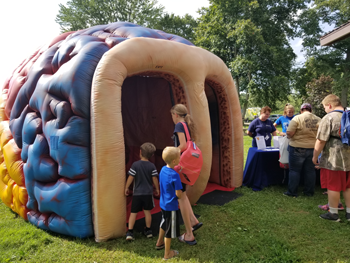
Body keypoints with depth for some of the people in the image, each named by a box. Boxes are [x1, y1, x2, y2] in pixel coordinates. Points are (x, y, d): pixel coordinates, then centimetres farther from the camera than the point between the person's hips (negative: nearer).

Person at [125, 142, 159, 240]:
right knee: (147, 211, 15)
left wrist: (126, 188, 5)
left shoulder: (135, 164, -10)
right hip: (148, 193, 1)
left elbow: (130, 177, -8)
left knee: (133, 212, 7)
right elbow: (154, 179, -3)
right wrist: (157, 189, 12)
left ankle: (130, 232, 6)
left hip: (137, 193, -1)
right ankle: (148, 230, 25)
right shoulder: (152, 166, -5)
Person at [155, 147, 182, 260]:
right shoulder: (174, 175, -28)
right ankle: (167, 254, 26)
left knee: (164, 223, 29)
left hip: (163, 203, 8)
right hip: (171, 205, -8)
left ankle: (160, 243, 49)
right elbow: (179, 194, -24)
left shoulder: (163, 169, -4)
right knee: (170, 229, 9)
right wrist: (181, 196, -3)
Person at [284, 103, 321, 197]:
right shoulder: (318, 120, 1)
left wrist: (289, 136, 4)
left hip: (298, 148, -4)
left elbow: (289, 133, -17)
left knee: (294, 170, 5)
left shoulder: (297, 118, -12)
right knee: (310, 170, 13)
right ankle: (309, 192, 22)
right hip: (313, 148, 4)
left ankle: (292, 192, 10)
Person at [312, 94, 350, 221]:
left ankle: (333, 213, 14)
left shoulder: (329, 118, -12)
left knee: (333, 187, 4)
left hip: (333, 160, -7)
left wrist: (315, 156, -6)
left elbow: (321, 140, -16)